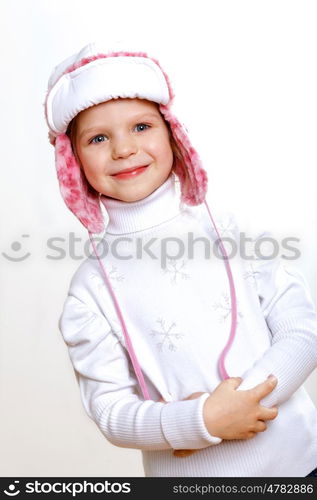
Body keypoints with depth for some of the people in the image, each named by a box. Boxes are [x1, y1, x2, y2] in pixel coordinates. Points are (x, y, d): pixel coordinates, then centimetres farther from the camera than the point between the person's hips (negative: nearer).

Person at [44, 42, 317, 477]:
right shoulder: (92, 289, -8)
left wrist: (212, 413, -19)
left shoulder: (232, 233, -6)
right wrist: (203, 421, -23)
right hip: (190, 471, -1)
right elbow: (110, 411, -7)